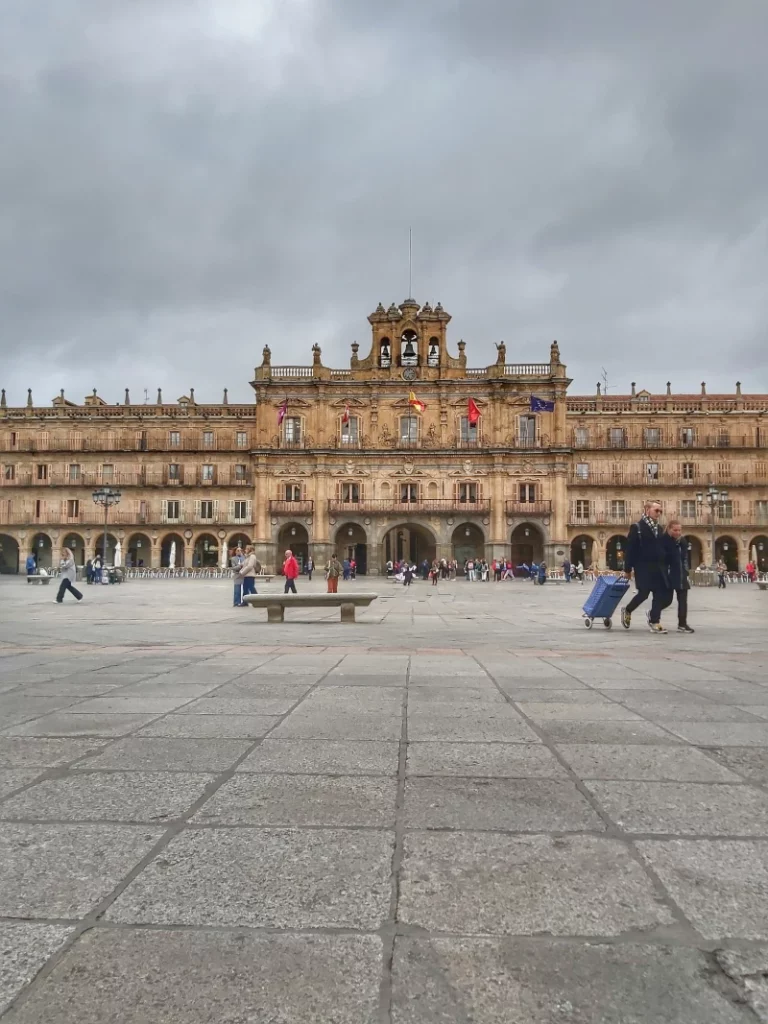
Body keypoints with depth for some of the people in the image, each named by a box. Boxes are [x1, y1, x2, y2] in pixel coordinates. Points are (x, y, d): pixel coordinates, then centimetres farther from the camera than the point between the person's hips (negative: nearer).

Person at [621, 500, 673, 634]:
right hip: (643, 567, -6)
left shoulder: (659, 528, 15)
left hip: (658, 568, 6)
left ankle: (654, 620, 16)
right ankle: (627, 610, 20)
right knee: (644, 593, -6)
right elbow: (630, 549, -8)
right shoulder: (637, 527, -5)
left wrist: (665, 566, 12)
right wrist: (628, 569, -10)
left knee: (664, 595, -2)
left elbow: (663, 548, 17)